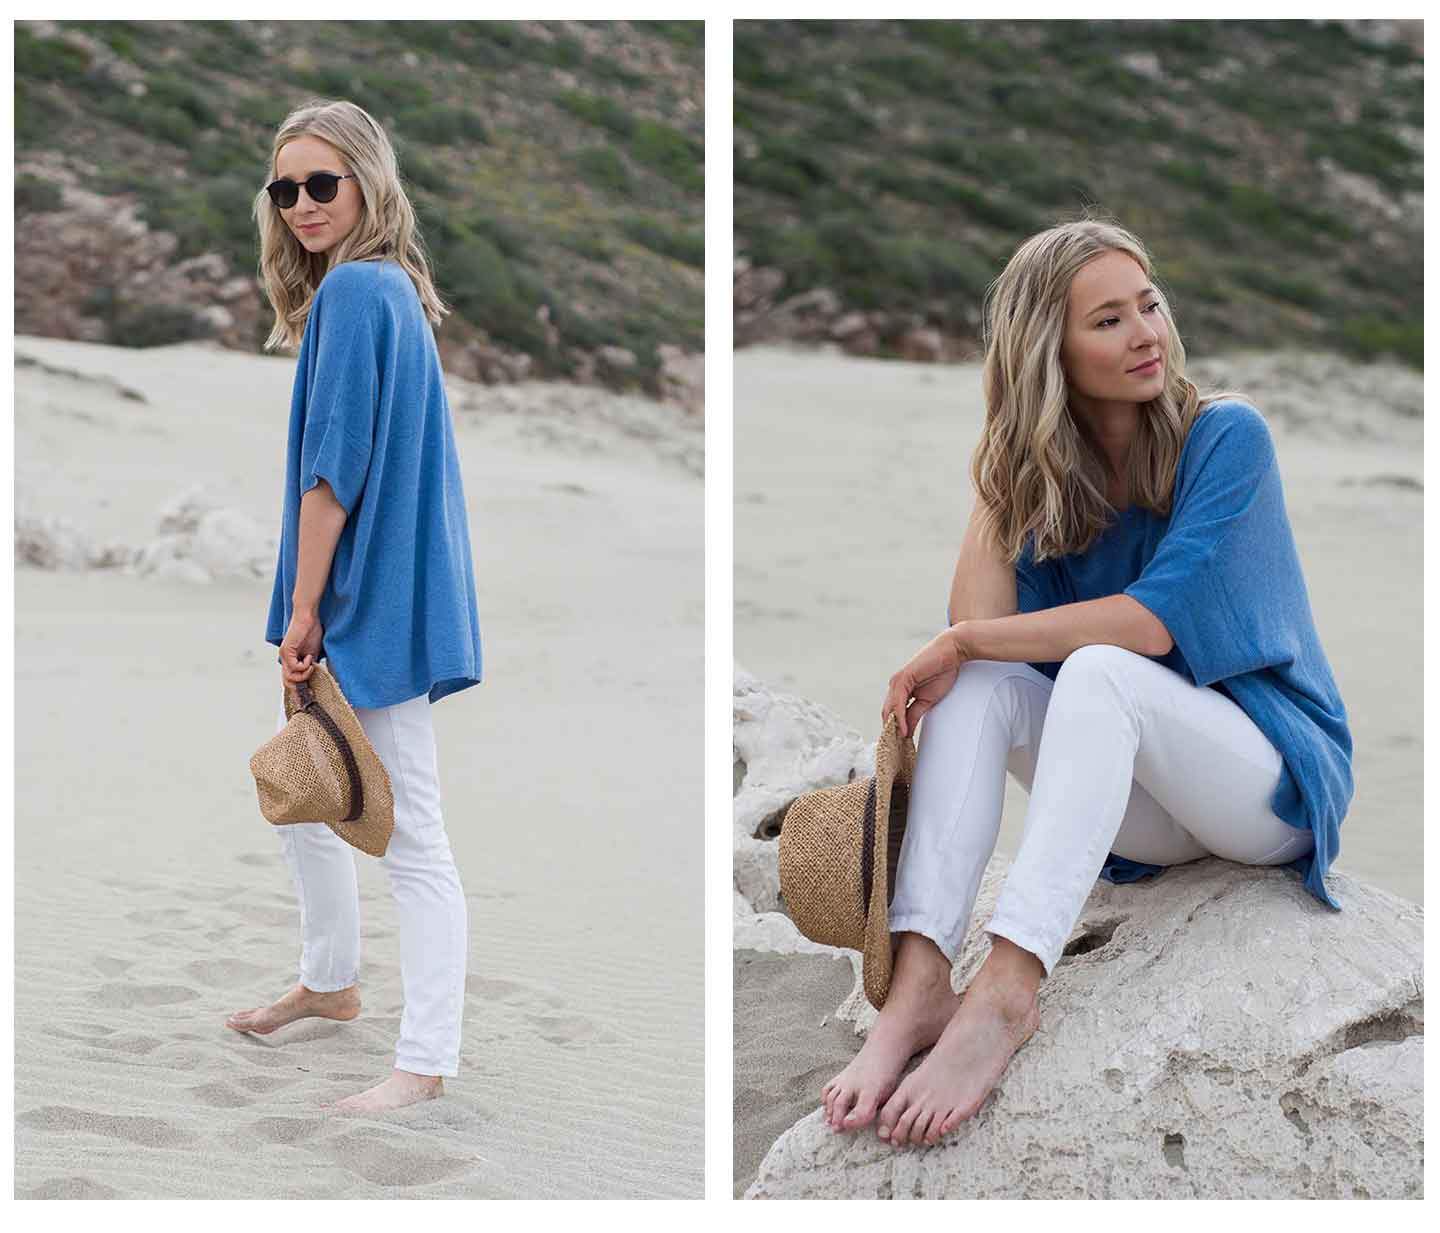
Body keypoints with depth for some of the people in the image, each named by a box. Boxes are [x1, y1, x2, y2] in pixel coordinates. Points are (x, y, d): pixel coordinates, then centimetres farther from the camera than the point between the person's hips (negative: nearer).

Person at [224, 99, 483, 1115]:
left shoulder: (352, 287, -15)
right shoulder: (389, 289, 14)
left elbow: (333, 467, -18)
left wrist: (304, 608, -14)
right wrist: (306, 611, 18)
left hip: (366, 604, -10)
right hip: (378, 597, 11)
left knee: (413, 836, -5)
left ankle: (426, 1061, 2)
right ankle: (330, 982, 40)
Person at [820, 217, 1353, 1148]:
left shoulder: (1224, 434, -10)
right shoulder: (1044, 472, 4)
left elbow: (1154, 618, -22)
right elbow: (978, 625, -10)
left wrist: (966, 643, -21)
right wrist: (999, 482, -10)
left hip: (1279, 774, -5)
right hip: (1146, 812, 5)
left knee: (1098, 671, -32)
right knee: (973, 686, -20)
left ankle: (1007, 992, -46)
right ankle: (919, 981, -38)